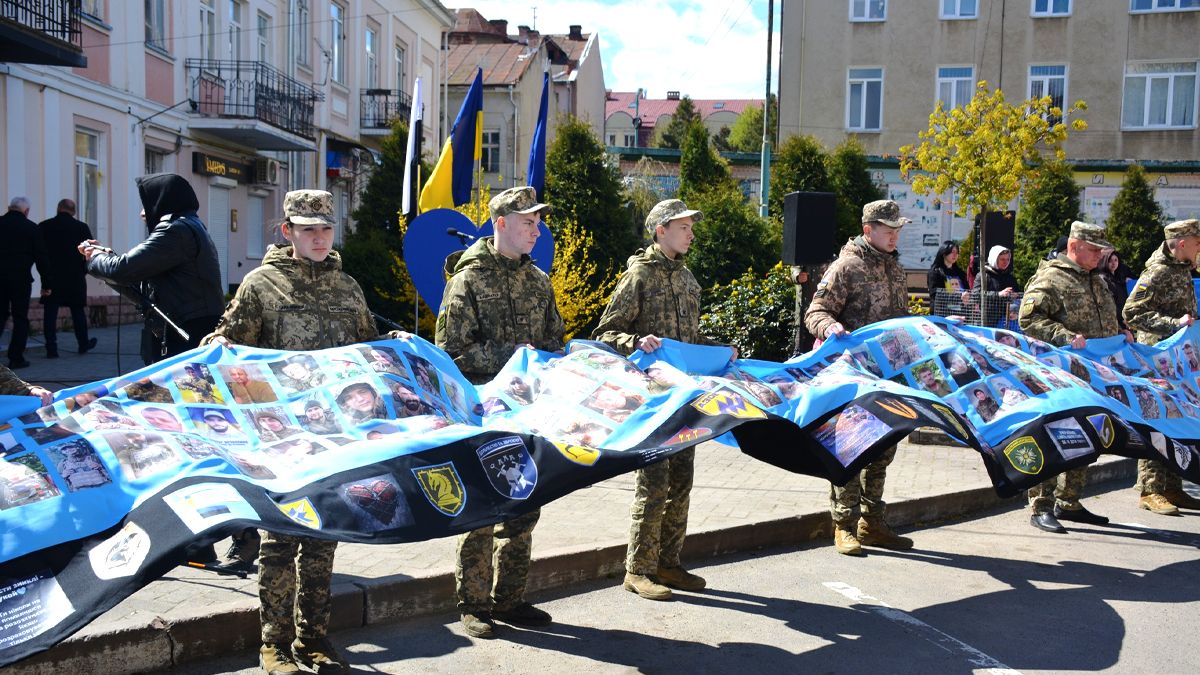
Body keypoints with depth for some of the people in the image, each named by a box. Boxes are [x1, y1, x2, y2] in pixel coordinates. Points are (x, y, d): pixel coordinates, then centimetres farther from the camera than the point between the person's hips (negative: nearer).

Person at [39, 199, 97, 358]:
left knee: (50, 313, 2)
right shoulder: (82, 227, -3)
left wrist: (45, 276, 9)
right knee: (78, 311, 13)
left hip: (51, 278, 0)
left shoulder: (43, 226, -2)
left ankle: (51, 349, -1)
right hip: (75, 277, 1)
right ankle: (83, 344, 23)